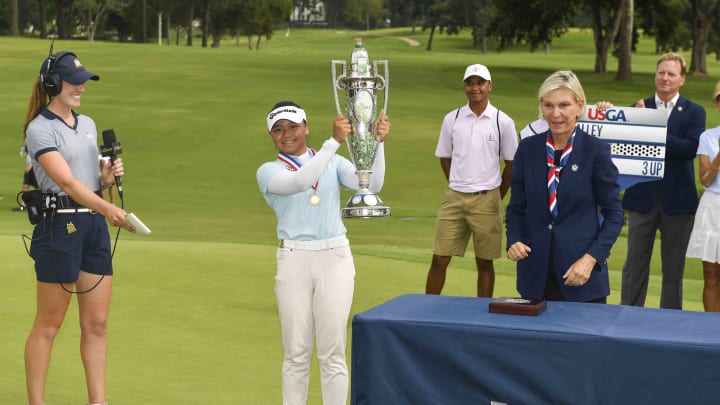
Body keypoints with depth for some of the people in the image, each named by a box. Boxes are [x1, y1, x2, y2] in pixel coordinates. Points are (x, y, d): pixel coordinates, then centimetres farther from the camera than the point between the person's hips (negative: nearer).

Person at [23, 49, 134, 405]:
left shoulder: (87, 124, 15)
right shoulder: (40, 129, -9)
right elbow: (66, 181, -22)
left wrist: (107, 177, 0)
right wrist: (107, 209, -34)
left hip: (95, 227, 7)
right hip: (59, 226, -7)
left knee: (96, 324, 6)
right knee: (49, 324, 1)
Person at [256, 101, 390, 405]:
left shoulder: (334, 163, 8)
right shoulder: (269, 172, 0)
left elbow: (371, 185, -7)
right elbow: (299, 182, -21)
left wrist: (378, 142, -20)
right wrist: (334, 141, -27)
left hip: (335, 259, 1)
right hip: (293, 262, -1)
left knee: (333, 353, 2)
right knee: (297, 353, 5)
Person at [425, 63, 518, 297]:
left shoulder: (503, 122, -3)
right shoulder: (452, 119, 4)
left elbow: (511, 163, 4)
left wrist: (496, 197, 5)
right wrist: (458, 185, 10)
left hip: (486, 200, -2)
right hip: (453, 198, 2)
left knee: (484, 262, 5)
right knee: (439, 260, 1)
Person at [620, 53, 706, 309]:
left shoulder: (694, 112, 0)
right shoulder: (639, 109, 4)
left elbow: (691, 148, -17)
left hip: (677, 200, -1)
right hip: (642, 197, 1)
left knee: (674, 268, 8)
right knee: (635, 264, 8)